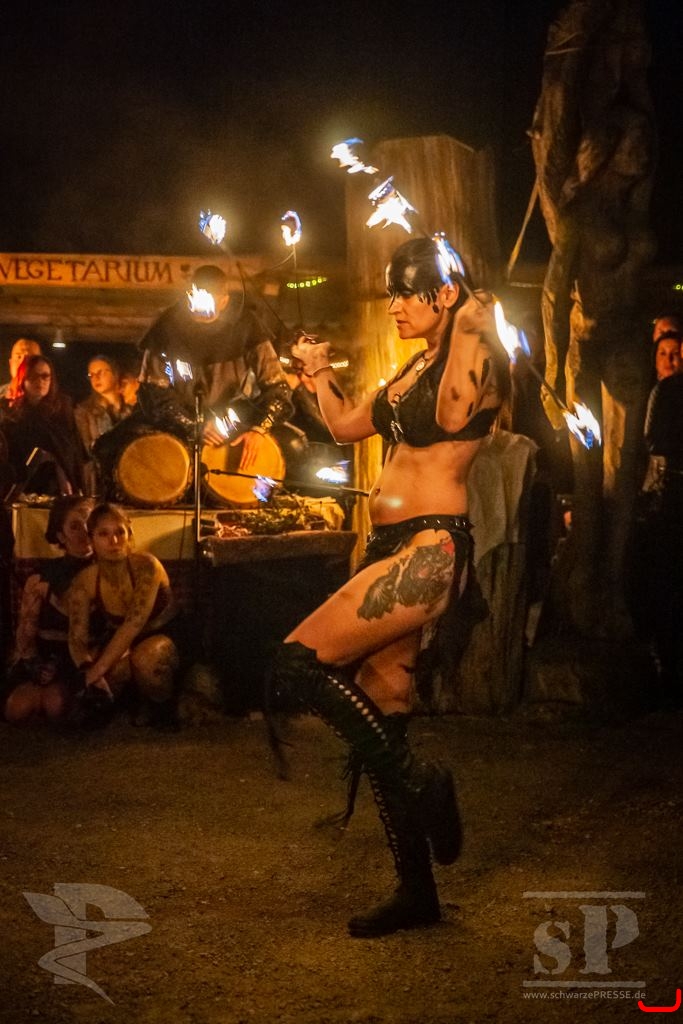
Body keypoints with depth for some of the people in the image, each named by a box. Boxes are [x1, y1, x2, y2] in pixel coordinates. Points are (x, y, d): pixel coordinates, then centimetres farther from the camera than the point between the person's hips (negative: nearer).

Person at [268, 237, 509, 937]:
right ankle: (416, 893, 19)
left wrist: (468, 327, -15)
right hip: (389, 549, 9)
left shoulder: (474, 361, -5)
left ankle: (421, 786, -4)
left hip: (432, 548, -9)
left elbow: (452, 415, -22)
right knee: (378, 730, 9)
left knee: (298, 667, -18)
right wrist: (318, 371, 21)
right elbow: (345, 425, 29)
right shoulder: (411, 371, 19)